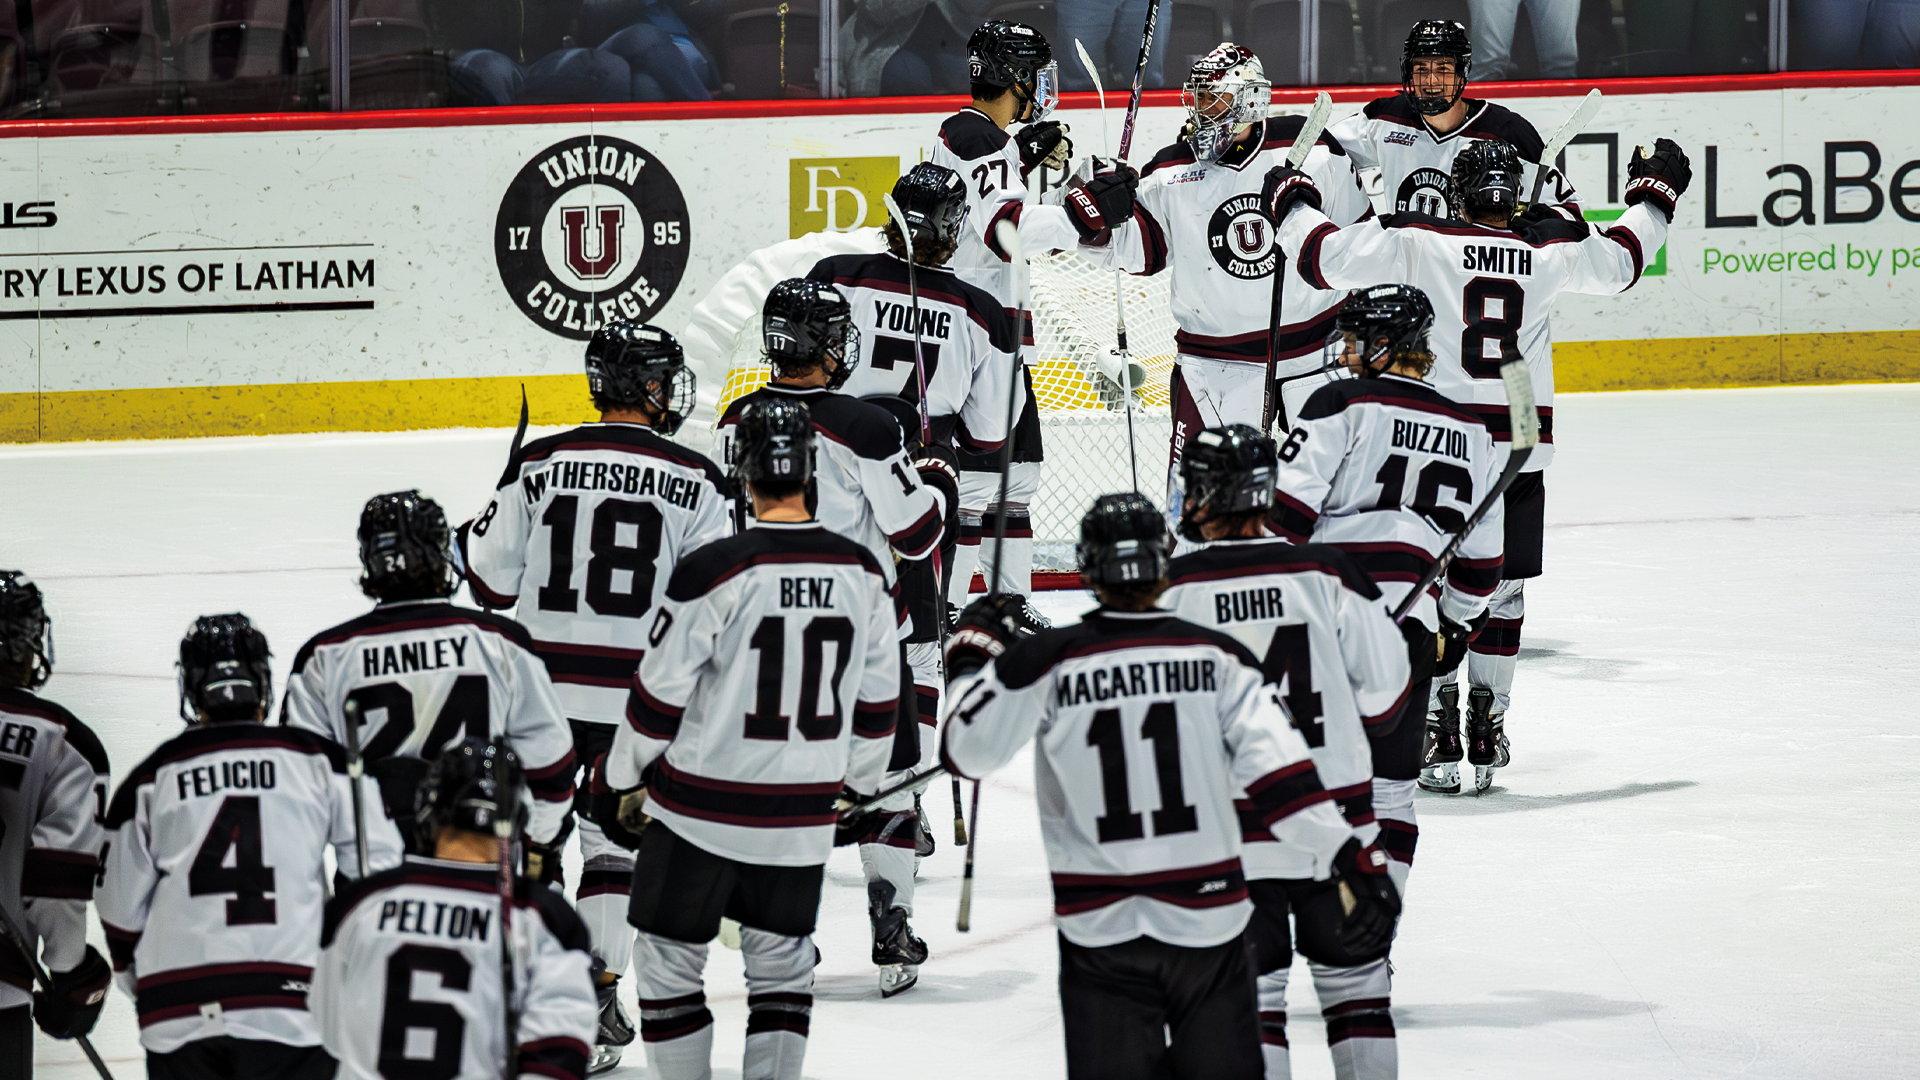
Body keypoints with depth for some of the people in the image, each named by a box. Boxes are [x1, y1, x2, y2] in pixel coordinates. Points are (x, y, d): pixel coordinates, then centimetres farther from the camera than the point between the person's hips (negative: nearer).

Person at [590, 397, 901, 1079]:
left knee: (670, 958, 10)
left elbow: (659, 699, -10)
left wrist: (623, 784, 5)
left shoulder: (715, 573, -17)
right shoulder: (862, 575, -3)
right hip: (801, 819, 4)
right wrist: (857, 786, 22)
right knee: (782, 963, 17)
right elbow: (877, 703, 8)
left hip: (699, 815, -4)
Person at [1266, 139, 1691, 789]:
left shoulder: (1419, 243, -5)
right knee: (1503, 586, 13)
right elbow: (1619, 259, 20)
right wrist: (1655, 192, 37)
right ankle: (1488, 725, 12)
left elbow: (1329, 255, -4)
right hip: (1519, 446, 2)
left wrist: (1290, 203, 16)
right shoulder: (1548, 252, 2)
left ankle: (1433, 719, 5)